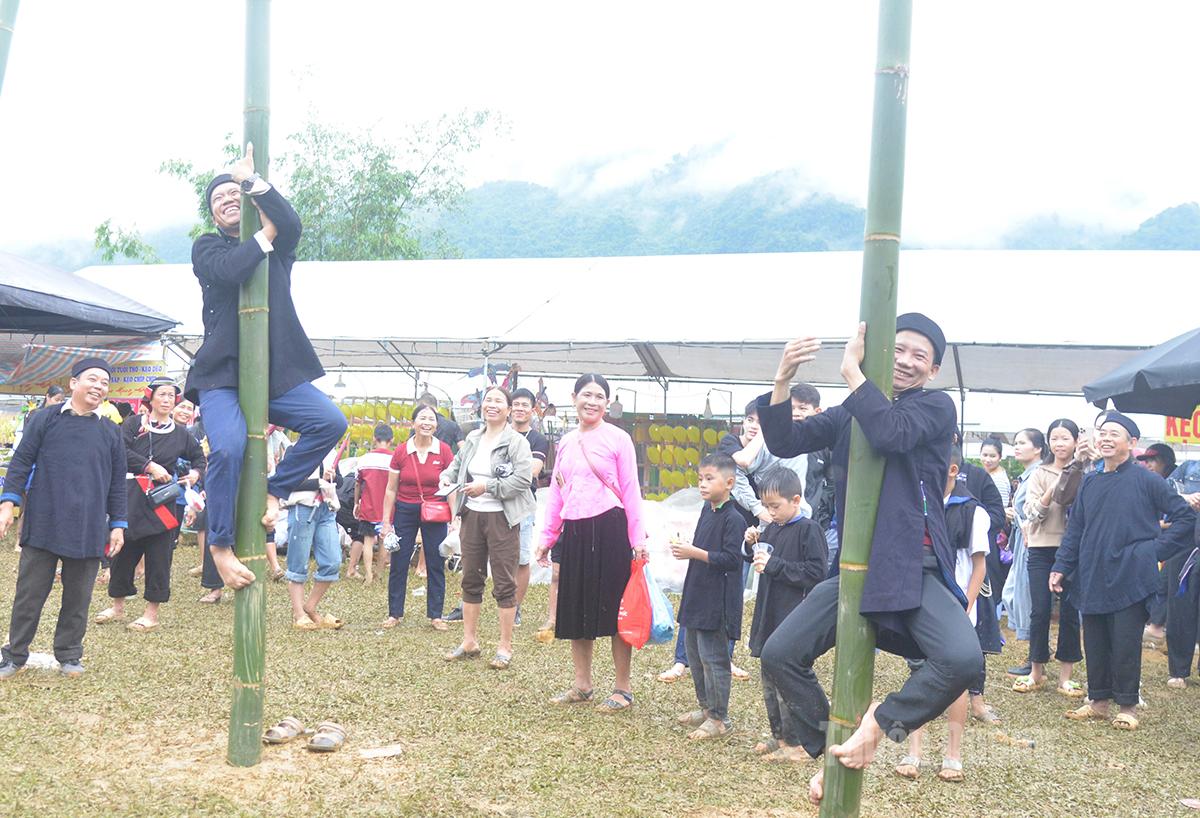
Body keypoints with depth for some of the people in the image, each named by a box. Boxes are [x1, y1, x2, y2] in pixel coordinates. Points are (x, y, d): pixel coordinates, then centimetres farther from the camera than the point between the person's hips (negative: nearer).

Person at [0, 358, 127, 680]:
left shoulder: (111, 433, 9)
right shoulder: (46, 419, 2)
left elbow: (117, 483, 12)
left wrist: (117, 524, 8)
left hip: (89, 530, 2)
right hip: (43, 526, -2)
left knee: (78, 596, 8)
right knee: (29, 593, 5)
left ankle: (68, 654, 22)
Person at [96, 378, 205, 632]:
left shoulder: (181, 433, 9)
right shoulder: (134, 423, 4)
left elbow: (199, 457, 22)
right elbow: (120, 450, -10)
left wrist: (195, 473, 1)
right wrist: (150, 466, -17)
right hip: (130, 497, 0)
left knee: (159, 555, 0)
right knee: (123, 549, 7)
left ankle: (152, 612, 10)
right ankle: (118, 606, 24)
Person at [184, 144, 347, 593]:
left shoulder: (278, 246, 16)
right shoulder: (206, 247, 10)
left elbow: (291, 224, -10)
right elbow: (229, 271, -14)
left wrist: (251, 178, -6)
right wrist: (264, 237, -1)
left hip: (277, 371, 3)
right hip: (222, 373, -3)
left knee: (331, 422, -18)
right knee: (229, 447, -27)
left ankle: (274, 490, -1)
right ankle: (220, 545, -11)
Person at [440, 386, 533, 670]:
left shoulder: (517, 442, -8)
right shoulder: (472, 439, 12)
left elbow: (523, 478, -17)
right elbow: (456, 464, 26)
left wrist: (487, 487, -21)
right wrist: (447, 476, 4)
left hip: (501, 518, -6)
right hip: (472, 515, 6)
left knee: (504, 583, -2)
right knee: (471, 579, 13)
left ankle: (505, 647, 7)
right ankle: (469, 641, 24)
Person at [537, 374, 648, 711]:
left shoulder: (618, 439, -2)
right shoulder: (566, 442, 12)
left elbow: (630, 491, -4)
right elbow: (556, 492, 16)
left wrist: (638, 538, -10)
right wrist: (547, 536, 14)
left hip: (609, 529, -5)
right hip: (574, 531, 6)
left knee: (614, 606, -1)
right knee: (575, 607, 11)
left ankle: (623, 688, 11)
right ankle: (582, 685, 24)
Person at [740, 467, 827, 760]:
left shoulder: (809, 529, -11)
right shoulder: (772, 529, 11)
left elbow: (815, 573, -17)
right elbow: (760, 562, 22)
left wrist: (773, 564, -19)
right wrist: (752, 545, 2)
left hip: (794, 620, -8)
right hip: (769, 616, 8)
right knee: (769, 682, 15)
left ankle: (797, 743, 6)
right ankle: (779, 735, 27)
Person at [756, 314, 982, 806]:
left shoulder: (937, 406, 1)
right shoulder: (849, 413, 14)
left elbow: (890, 434, -20)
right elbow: (784, 443, 3)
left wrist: (851, 369, -13)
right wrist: (782, 380, -12)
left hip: (916, 570, -4)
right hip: (855, 569, 4)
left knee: (963, 659, -29)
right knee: (779, 655, -5)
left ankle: (881, 721, -4)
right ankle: (833, 750, 14)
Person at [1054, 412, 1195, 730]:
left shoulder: (1145, 481, -5)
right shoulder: (1090, 483, 10)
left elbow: (1185, 516, -2)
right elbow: (1075, 528, 13)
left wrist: (1157, 550, -7)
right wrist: (1061, 567, 7)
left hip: (1129, 579, -5)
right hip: (1092, 579, 5)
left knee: (1126, 645, 1)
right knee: (1094, 644, 10)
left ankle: (1127, 707, 13)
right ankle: (1098, 700, 23)